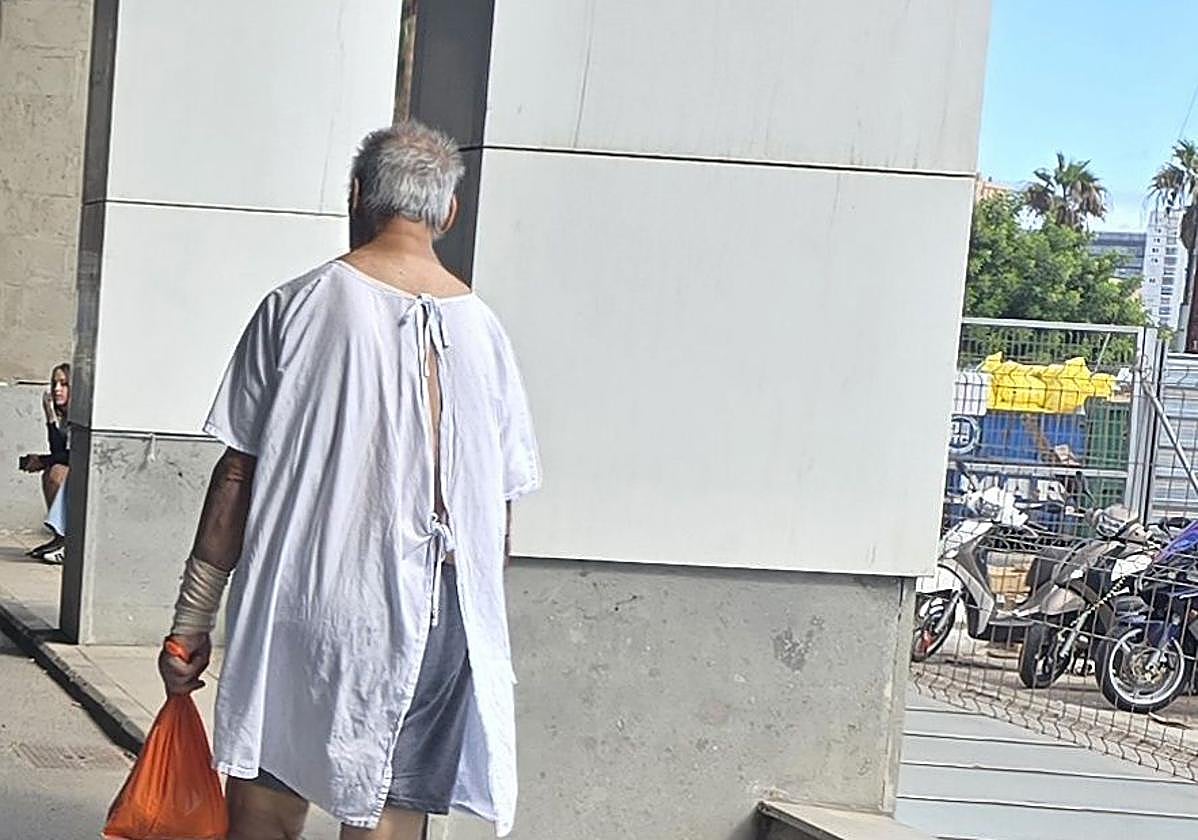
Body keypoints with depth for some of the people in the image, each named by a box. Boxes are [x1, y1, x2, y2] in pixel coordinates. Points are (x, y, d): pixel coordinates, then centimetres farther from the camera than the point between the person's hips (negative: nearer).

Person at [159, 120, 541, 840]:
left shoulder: (299, 307, -2)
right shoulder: (484, 329, 4)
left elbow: (237, 477, -2)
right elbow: (500, 509, 7)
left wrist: (193, 618, 4)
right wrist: (475, 622, 20)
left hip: (298, 615, -2)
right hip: (428, 632, 2)